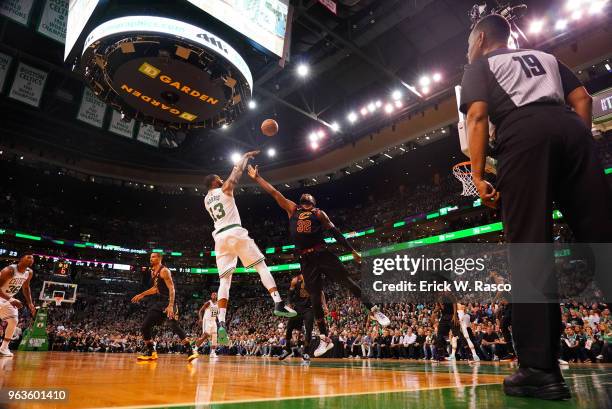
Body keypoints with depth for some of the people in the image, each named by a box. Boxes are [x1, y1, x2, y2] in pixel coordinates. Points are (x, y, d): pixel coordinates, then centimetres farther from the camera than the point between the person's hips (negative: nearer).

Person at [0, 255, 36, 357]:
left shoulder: (29, 273, -7)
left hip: (9, 298, 8)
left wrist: (30, 304, 6)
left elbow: (25, 287, 9)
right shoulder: (9, 270, -31)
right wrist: (10, 300, -38)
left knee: (14, 321, 8)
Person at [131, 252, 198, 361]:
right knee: (145, 327, 6)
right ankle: (151, 352, 20)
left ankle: (190, 350, -17)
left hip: (167, 302, -9)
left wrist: (171, 306, -29)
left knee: (175, 326, -21)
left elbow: (171, 288, -20)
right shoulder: (152, 272, 15)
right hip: (158, 302, 9)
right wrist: (141, 295, 30)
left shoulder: (164, 270, -13)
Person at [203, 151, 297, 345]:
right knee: (262, 266, 0)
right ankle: (279, 304, -14)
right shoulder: (225, 189, 6)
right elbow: (238, 171, 13)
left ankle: (221, 324, -11)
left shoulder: (206, 200, 22)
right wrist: (246, 156, 30)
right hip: (235, 232, -5)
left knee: (224, 281, 2)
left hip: (219, 237, 5)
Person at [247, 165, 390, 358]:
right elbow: (273, 192, 16)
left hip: (322, 254, -2)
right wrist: (257, 178, 16)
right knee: (315, 298, 4)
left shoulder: (319, 213, 10)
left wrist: (352, 251, 4)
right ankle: (325, 339, 12)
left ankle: (374, 312, 9)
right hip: (305, 260, 2)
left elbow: (335, 232, 8)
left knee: (348, 283, -7)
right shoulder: (292, 209, 17)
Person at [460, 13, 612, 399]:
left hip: (523, 134, -5)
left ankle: (540, 368, -11)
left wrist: (478, 175, -6)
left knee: (530, 252, -9)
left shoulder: (479, 66, 17)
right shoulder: (545, 56, 33)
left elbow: (478, 117, -1)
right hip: (570, 128, 5)